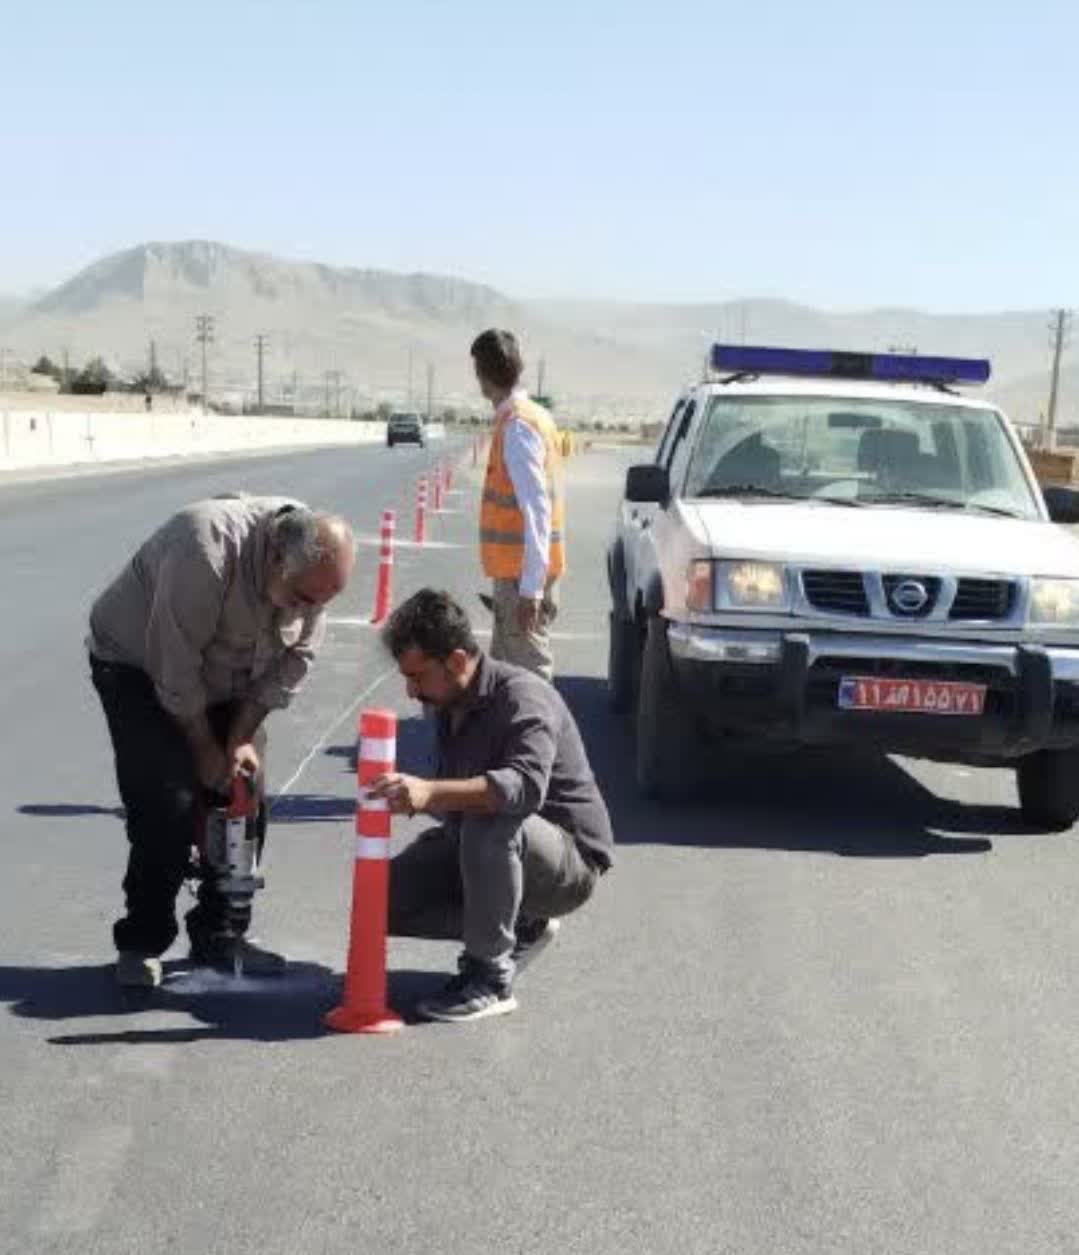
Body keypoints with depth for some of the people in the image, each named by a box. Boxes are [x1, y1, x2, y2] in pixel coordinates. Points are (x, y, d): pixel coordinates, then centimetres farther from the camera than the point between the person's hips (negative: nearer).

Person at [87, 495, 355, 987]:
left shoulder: (317, 567, -19)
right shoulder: (207, 549, -39)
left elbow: (293, 660, -9)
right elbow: (173, 668, -30)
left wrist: (242, 738, -14)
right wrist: (206, 748, -18)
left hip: (227, 679, 6)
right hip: (140, 666, -6)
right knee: (168, 807, -15)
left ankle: (221, 935, 14)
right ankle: (141, 944, 1)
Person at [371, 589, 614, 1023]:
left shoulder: (522, 696, -22)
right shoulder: (449, 707, 6)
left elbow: (527, 785, -42)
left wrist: (431, 792, -53)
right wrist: (413, 798, 5)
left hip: (571, 861, -8)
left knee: (489, 823, -38)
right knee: (389, 900, -7)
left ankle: (491, 980, -24)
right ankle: (520, 929, 9)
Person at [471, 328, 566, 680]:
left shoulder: (516, 426, -17)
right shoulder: (533, 416, 12)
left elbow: (536, 511, -23)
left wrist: (531, 587, -26)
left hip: (522, 575, -10)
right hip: (516, 571, 10)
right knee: (503, 667, 17)